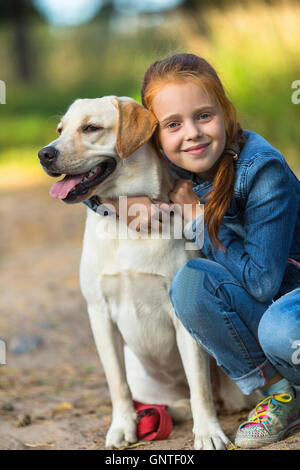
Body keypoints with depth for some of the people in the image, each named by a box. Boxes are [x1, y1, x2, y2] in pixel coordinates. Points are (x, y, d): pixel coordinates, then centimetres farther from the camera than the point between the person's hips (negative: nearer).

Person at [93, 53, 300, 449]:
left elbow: (262, 281, -26)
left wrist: (200, 220, -19)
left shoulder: (262, 170, -23)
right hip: (251, 306, 6)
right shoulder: (177, 171, -6)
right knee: (189, 282, -24)